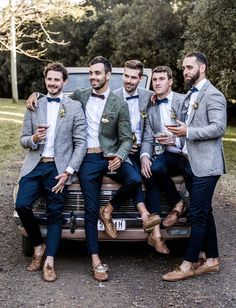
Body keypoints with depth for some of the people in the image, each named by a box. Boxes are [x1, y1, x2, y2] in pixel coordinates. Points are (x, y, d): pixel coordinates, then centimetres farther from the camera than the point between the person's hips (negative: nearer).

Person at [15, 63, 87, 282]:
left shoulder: (74, 107, 2)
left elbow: (80, 143, -3)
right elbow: (23, 139, 12)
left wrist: (68, 171, -12)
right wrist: (33, 139, -13)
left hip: (58, 167, -2)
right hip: (34, 165, 2)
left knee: (54, 214, 0)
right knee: (22, 205, -12)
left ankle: (49, 262, 9)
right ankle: (38, 246, 12)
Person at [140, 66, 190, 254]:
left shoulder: (184, 101, 0)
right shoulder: (151, 108, 14)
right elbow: (148, 138, 8)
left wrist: (175, 140, -21)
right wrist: (144, 156, -12)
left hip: (187, 153, -2)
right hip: (165, 155, 3)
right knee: (153, 169, -29)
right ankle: (155, 230, -26)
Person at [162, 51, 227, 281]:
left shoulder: (212, 95, -11)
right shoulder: (190, 95, 17)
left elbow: (219, 127, -18)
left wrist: (188, 132, -20)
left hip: (206, 165, -9)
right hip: (194, 163, 9)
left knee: (198, 215, -5)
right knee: (204, 213, 13)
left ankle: (188, 265, 1)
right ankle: (212, 260, 23)